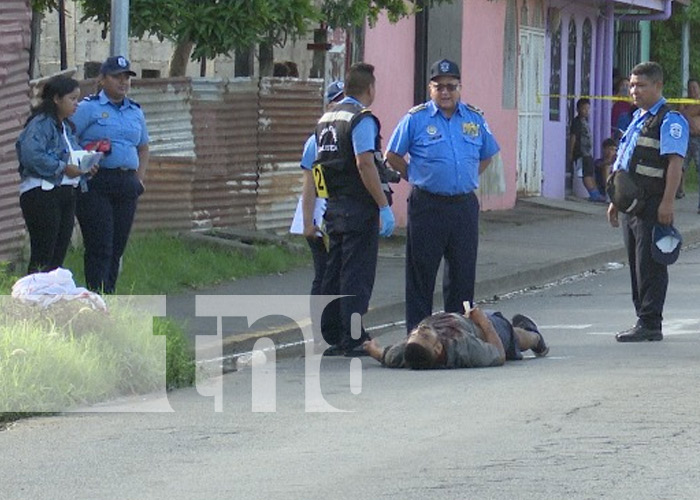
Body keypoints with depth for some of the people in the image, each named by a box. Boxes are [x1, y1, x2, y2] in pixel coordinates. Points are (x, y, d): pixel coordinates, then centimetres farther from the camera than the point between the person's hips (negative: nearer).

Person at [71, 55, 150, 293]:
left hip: (127, 184, 6)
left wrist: (139, 180, 17)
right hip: (96, 184, -6)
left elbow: (143, 148, 28)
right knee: (100, 247, -11)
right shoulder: (88, 108, -2)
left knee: (118, 247, 6)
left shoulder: (136, 112, 17)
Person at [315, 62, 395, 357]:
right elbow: (365, 164, -20)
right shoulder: (361, 119, -12)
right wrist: (384, 206, -18)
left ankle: (332, 337, 16)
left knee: (334, 272, 12)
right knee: (357, 274, -6)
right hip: (359, 208, -8)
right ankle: (353, 340, -7)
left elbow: (318, 166, 18)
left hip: (333, 207, 8)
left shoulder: (326, 119, 15)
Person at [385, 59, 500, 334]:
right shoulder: (416, 119, -1)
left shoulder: (475, 118, 9)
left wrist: (466, 180, 13)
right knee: (421, 272, 0)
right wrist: (418, 178, 2)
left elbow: (487, 156, 22)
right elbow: (393, 156, 6)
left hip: (465, 205, 3)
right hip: (427, 206, -3)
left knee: (463, 272, 7)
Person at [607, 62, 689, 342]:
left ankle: (649, 324, -5)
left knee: (650, 265, -7)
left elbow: (675, 163, -17)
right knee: (636, 265, 11)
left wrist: (667, 202, -24)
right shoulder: (637, 119, 20)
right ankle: (644, 321, 17)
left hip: (652, 205, -9)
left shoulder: (670, 121, -9)